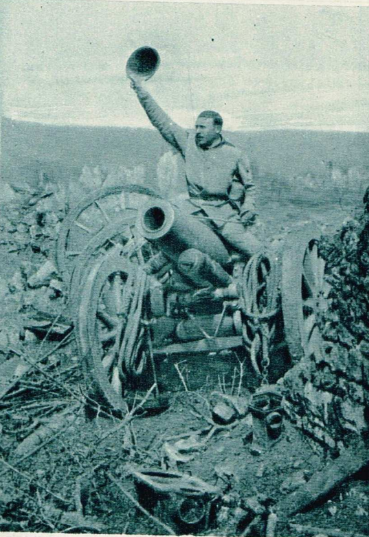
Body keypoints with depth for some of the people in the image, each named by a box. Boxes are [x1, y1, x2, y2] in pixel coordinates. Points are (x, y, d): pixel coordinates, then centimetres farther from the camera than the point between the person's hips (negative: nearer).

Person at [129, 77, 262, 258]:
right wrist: (141, 91, 6)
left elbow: (249, 186, 12)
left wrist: (248, 207, -8)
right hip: (194, 208, 2)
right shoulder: (188, 142, 8)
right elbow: (161, 120, 9)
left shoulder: (234, 155, 4)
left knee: (255, 251, -17)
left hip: (225, 213, -2)